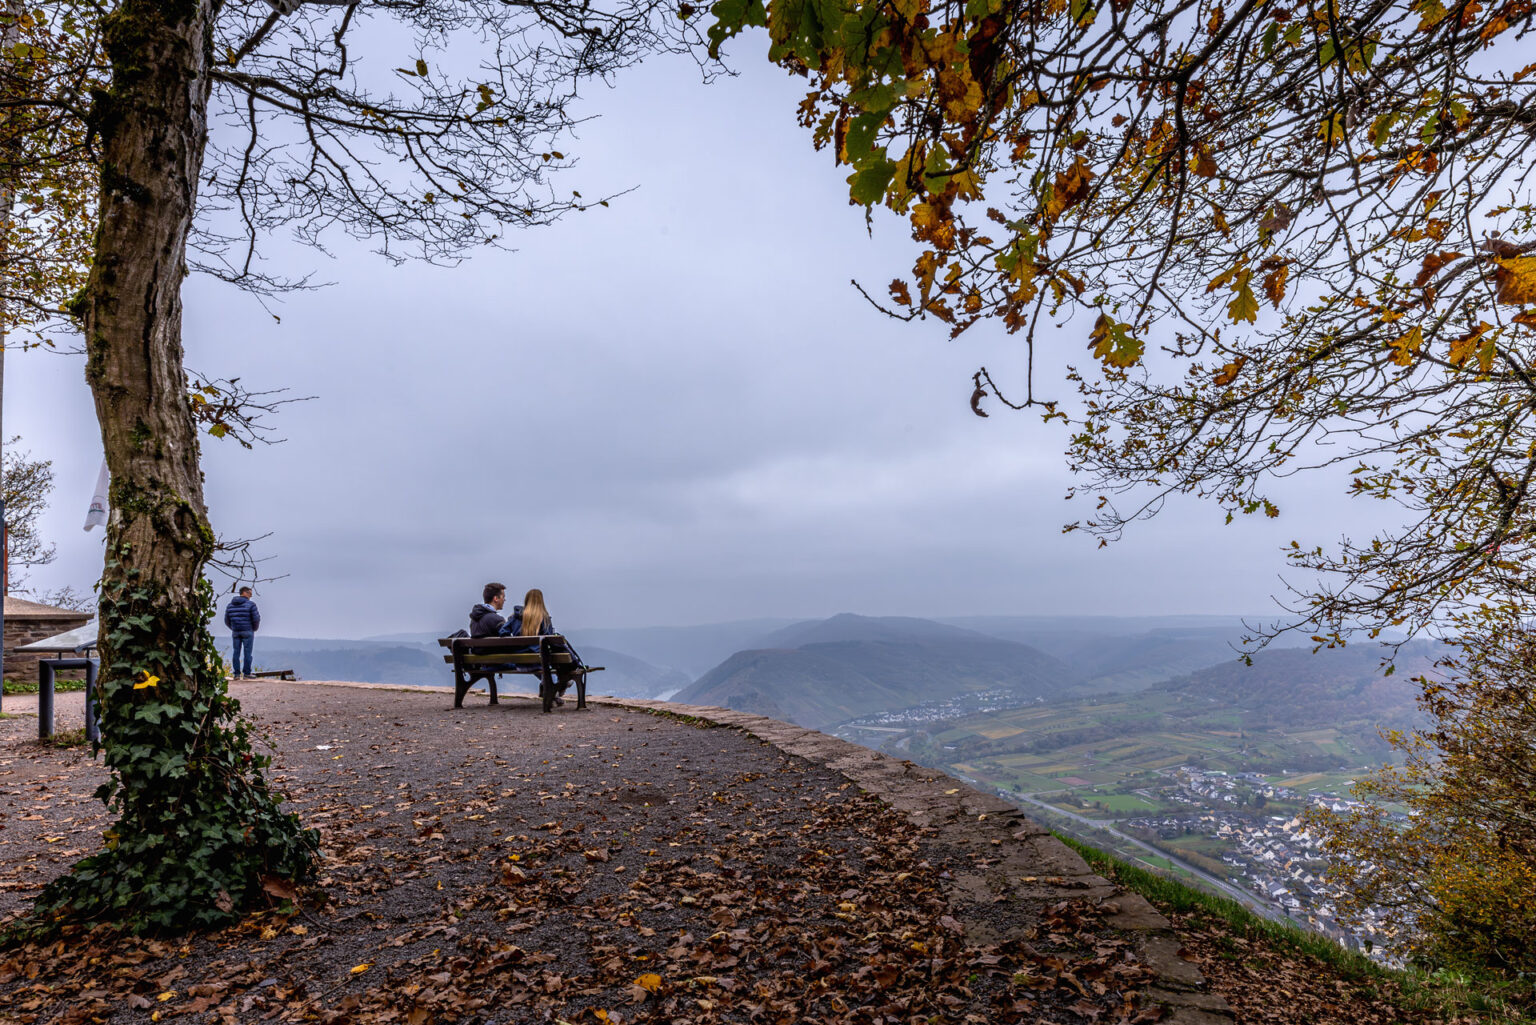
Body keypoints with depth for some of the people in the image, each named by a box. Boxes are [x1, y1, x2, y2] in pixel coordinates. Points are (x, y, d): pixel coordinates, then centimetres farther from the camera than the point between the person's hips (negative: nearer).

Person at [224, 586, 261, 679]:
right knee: (247, 652, -1)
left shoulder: (230, 605, 7)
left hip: (235, 632, 5)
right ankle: (246, 674, 0)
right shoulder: (251, 604, -9)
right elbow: (256, 619, -11)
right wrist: (255, 629, 8)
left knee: (236, 652, 8)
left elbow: (227, 621, 10)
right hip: (247, 631, -5)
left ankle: (236, 674, 6)